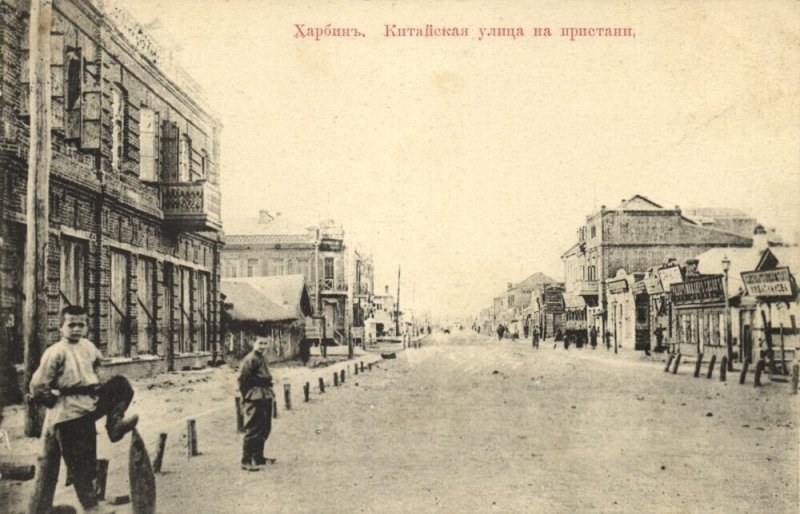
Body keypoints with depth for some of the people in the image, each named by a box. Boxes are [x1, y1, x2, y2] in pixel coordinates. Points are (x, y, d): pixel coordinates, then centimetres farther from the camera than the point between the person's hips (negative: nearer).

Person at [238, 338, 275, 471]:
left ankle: (258, 457, 27)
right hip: (255, 400, -10)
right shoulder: (251, 359, -13)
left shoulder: (261, 359, 18)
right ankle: (246, 461, -2)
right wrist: (246, 396, -16)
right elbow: (242, 378, -18)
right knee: (252, 430, -7)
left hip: (265, 399, 10)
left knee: (264, 429, 16)